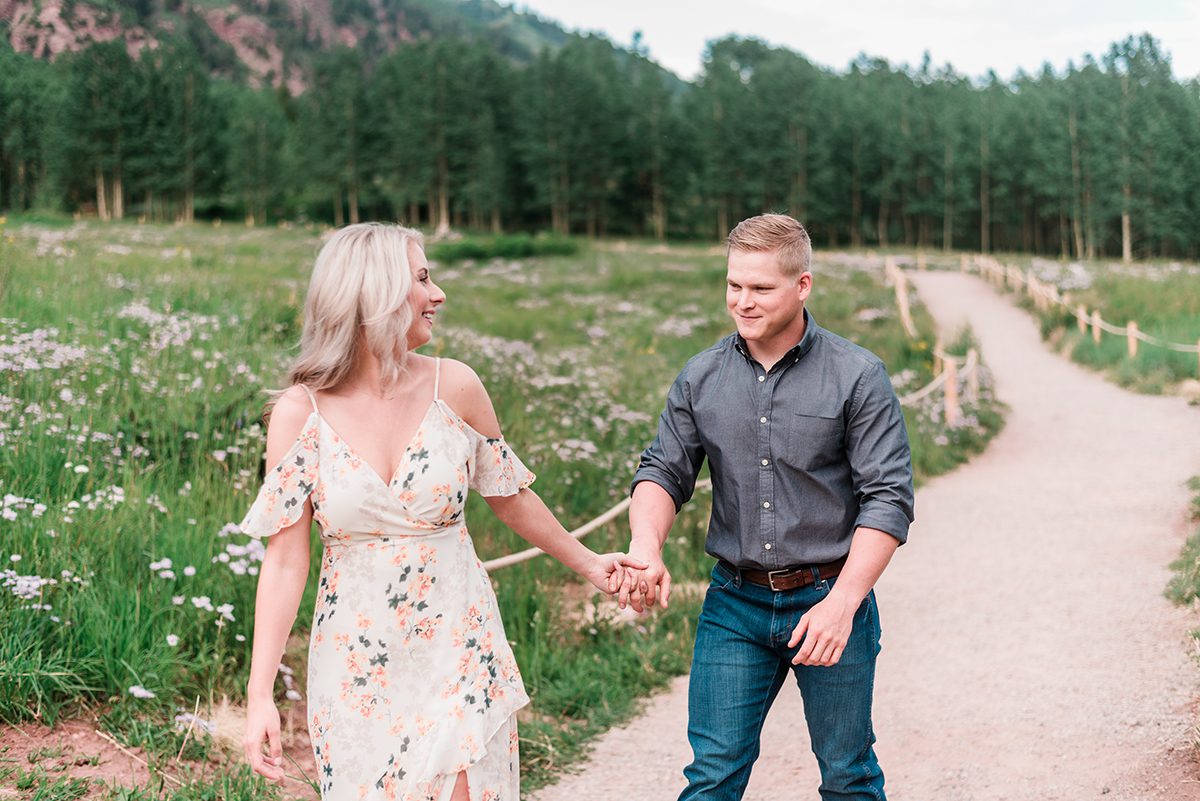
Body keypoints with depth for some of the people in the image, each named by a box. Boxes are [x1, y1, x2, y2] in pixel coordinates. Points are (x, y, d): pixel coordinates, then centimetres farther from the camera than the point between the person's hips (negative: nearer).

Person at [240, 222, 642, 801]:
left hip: (459, 647, 1)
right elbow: (284, 561, -8)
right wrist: (261, 693, -12)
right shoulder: (300, 412, -8)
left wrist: (585, 563, 22)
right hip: (357, 661, -1)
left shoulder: (454, 387, -4)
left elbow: (509, 496, 11)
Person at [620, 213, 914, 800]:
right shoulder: (702, 378, 4)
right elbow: (664, 471, 6)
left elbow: (889, 497, -10)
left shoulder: (857, 377, -7)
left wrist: (842, 601, -19)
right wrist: (646, 547, -15)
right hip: (734, 603, 3)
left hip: (830, 597, -2)